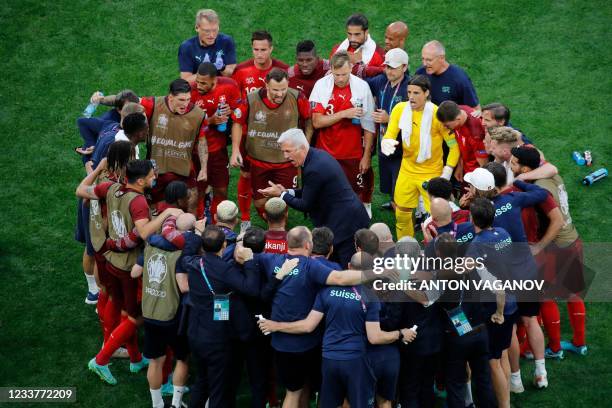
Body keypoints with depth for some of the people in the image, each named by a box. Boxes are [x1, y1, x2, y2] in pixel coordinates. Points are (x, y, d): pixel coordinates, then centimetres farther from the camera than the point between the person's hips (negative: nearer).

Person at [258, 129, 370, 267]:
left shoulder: (314, 169, -24)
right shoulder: (317, 155, 7)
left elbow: (306, 205, -14)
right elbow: (309, 192, 19)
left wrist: (281, 195, -4)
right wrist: (286, 192, 5)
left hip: (345, 223, -10)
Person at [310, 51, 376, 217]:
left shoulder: (362, 87, -7)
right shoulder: (321, 85, -7)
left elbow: (369, 125, -3)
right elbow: (317, 122, -12)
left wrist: (367, 155, -3)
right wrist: (344, 113, -21)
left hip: (353, 155, -1)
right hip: (326, 153, 1)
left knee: (359, 194, 4)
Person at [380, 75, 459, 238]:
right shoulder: (400, 109, -6)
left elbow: (454, 145, -10)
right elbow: (389, 135, -4)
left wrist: (447, 173, -16)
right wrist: (386, 142, -29)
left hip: (432, 174, -4)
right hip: (407, 171, 4)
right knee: (401, 215, 13)